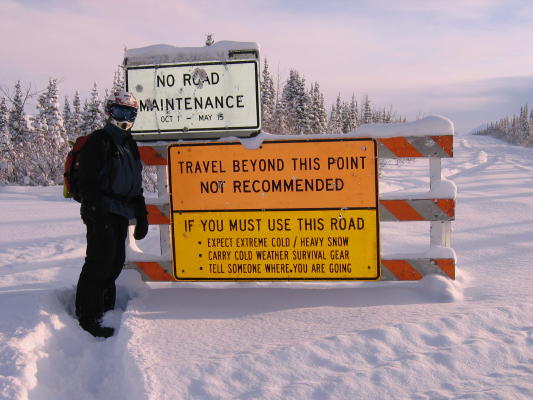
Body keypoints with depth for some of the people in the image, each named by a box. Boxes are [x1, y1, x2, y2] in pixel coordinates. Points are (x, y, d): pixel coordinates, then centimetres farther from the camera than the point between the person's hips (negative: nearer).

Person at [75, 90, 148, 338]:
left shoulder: (130, 145, 21)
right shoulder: (99, 141, -5)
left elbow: (136, 184, 24)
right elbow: (88, 181, -13)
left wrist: (141, 216, 19)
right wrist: (94, 213, -22)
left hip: (121, 214, 8)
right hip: (103, 214, -8)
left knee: (115, 262, 13)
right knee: (99, 262, -9)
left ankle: (106, 309, 26)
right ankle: (88, 317, -2)